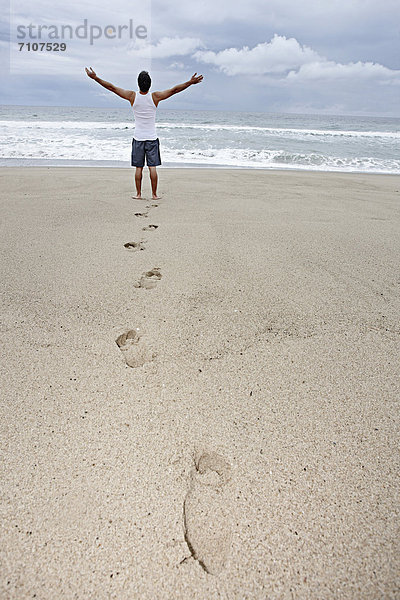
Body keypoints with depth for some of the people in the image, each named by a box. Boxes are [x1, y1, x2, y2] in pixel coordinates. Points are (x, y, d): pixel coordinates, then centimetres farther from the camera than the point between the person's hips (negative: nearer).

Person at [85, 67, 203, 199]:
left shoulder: (133, 96, -5)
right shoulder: (155, 97, -7)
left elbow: (111, 87, -1)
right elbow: (174, 90, -4)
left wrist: (95, 77, 7)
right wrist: (190, 82, 1)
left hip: (138, 138, 1)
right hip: (152, 138, -1)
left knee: (138, 167, 5)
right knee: (152, 167, 1)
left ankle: (138, 193, 8)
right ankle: (154, 194, 3)